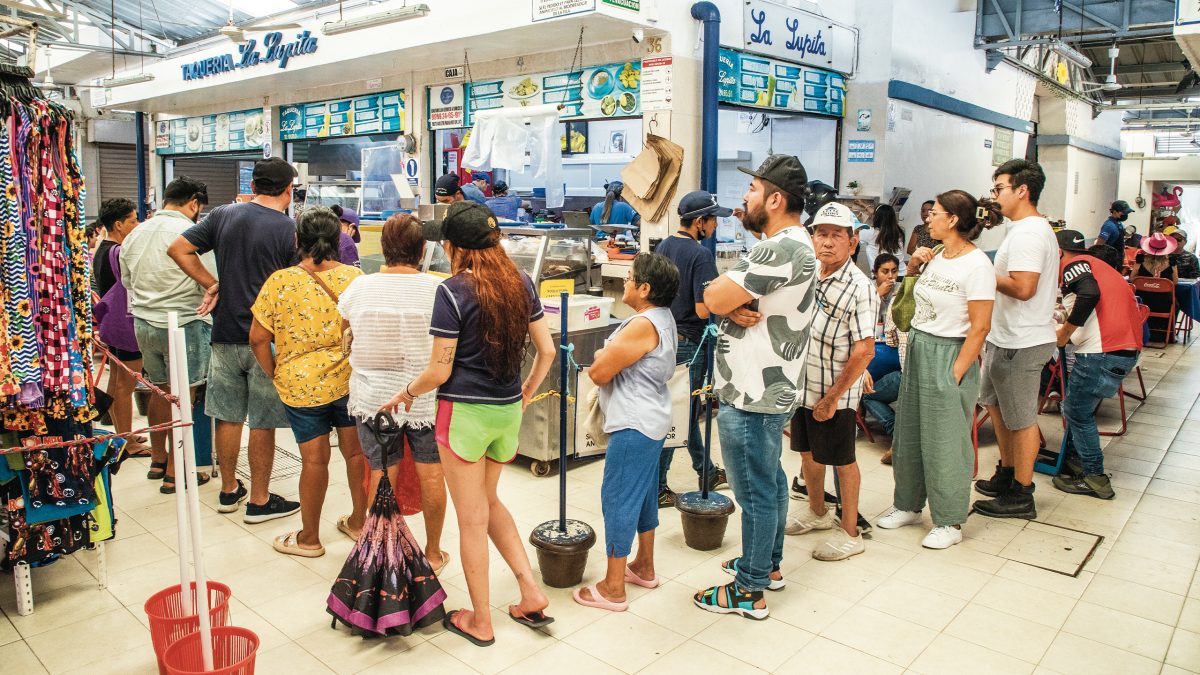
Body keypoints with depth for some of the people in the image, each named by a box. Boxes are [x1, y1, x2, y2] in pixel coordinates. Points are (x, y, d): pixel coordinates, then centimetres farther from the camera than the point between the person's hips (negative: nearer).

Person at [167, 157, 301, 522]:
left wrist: (211, 284, 3)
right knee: (263, 423, 5)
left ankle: (228, 490, 29)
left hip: (225, 335, 4)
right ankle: (260, 501, 15)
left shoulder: (224, 214, 2)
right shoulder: (289, 229, -10)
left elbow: (178, 249, 1)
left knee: (228, 416, 15)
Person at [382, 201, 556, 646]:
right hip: (509, 411, 6)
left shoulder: (453, 291, -14)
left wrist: (406, 393, 5)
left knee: (472, 518, 8)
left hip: (464, 411, -6)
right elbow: (547, 350, 6)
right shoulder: (521, 283, 3)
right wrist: (528, 390, 21)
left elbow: (439, 372, -13)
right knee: (489, 501, 25)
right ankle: (532, 593, 22)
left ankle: (480, 622, 23)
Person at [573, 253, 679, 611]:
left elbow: (598, 373, -20)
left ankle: (613, 588, 7)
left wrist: (599, 360, 2)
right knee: (644, 493, 20)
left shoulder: (642, 326, -23)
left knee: (618, 498, -2)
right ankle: (644, 567, 34)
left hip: (634, 426, -11)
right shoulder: (663, 318, 10)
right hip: (652, 420, 11)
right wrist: (607, 357, -2)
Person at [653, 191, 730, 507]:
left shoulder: (662, 247, 7)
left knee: (686, 410, 20)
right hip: (689, 343, -9)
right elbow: (703, 309, -23)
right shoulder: (701, 255, -18)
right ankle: (656, 487, 7)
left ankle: (706, 471, 37)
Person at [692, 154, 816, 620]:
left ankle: (749, 591, 16)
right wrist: (737, 307, -14)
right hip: (771, 389, 11)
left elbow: (713, 298, -25)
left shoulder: (781, 249, -23)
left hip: (752, 396, -11)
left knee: (755, 492, 2)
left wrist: (727, 299, -4)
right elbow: (718, 300, 7)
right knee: (769, 480, 22)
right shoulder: (792, 246, 13)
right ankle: (768, 563, 39)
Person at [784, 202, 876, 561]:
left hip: (836, 392, -7)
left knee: (841, 460, 7)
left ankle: (850, 532, 24)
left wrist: (832, 397, -19)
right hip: (802, 384, 7)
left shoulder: (859, 288, -18)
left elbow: (864, 351, -20)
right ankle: (818, 512, 42)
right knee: (807, 451, 20)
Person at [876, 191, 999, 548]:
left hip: (949, 355, -8)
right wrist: (913, 265, 8)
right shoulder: (937, 256, 7)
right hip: (917, 348, 8)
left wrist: (956, 374, -19)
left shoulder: (977, 266, -16)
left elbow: (980, 327, -18)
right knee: (908, 435, 15)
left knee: (944, 443, 1)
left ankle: (950, 522, 17)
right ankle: (908, 505, 31)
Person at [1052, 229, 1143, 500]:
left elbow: (1090, 294, -23)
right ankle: (1075, 459, 30)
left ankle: (1094, 478, 6)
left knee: (1077, 412, 2)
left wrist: (1066, 332, -14)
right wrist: (1070, 328, 32)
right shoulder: (1100, 267, 26)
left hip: (1102, 352, -9)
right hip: (1128, 350, 9)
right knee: (1078, 408, 21)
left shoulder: (1074, 264, -2)